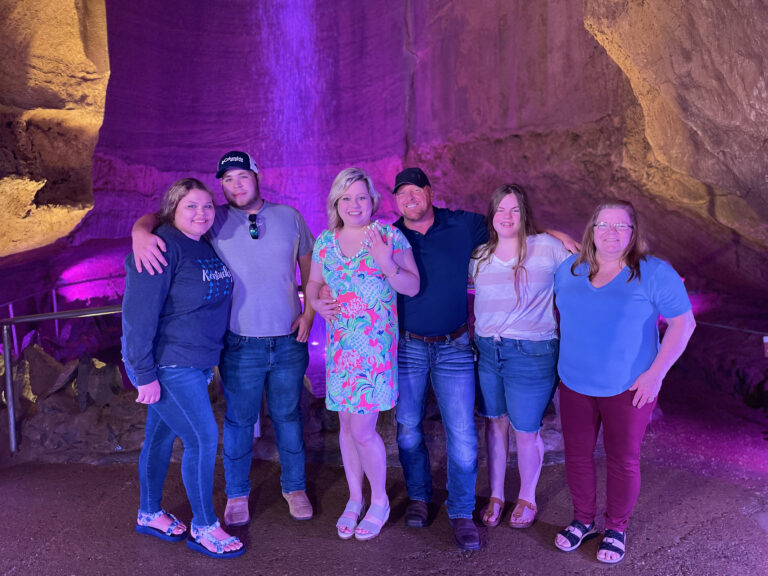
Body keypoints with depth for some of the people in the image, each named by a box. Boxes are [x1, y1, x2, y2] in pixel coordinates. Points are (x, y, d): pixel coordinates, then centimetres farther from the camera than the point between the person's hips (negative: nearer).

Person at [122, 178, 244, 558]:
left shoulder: (205, 245, 8)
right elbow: (139, 314, -21)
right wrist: (144, 375, -21)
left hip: (193, 363, 8)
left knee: (161, 435, 18)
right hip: (167, 365, -8)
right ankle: (204, 528, 13)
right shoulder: (162, 247, -18)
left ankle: (149, 514, 35)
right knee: (203, 439, -4)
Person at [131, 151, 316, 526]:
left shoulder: (289, 217, 4)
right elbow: (157, 217, -7)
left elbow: (310, 268, 12)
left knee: (288, 417, 14)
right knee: (239, 420, 10)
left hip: (289, 341, 2)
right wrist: (141, 232, -31)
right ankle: (237, 495, 30)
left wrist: (308, 313, 1)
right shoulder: (214, 219, -2)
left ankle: (295, 487, 33)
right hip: (240, 344, -1)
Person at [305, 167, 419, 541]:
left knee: (362, 430, -4)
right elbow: (314, 282, 18)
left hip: (375, 345, -4)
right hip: (339, 345, 5)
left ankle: (379, 501, 20)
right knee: (347, 425, 13)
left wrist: (387, 264, -23)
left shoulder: (389, 235, -5)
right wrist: (317, 303, -3)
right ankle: (355, 499, 32)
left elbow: (413, 286, -6)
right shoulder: (326, 241, 7)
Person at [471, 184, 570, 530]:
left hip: (531, 354, -4)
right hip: (487, 350, 4)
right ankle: (495, 496, 32)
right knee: (494, 423, 14)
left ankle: (527, 499, 31)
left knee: (525, 431, 7)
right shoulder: (480, 256, 6)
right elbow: (473, 299, 19)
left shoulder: (547, 247, -6)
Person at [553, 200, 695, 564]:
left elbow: (683, 322, -9)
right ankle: (583, 519, 34)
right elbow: (559, 312, 15)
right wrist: (563, 357, 8)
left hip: (629, 388, -3)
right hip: (575, 385, 4)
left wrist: (655, 373, -15)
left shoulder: (654, 274, -10)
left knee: (623, 460, 10)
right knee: (577, 454, 13)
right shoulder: (569, 269, 3)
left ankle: (616, 528, 31)